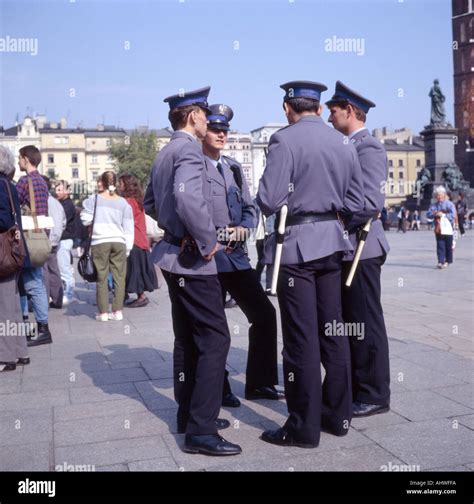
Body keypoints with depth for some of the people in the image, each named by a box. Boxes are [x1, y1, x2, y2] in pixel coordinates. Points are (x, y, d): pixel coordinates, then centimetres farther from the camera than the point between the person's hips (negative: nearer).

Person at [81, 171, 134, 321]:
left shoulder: (94, 199, 1)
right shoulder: (123, 203, 7)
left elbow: (86, 220, -1)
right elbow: (128, 228, 6)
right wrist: (128, 247, 11)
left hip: (100, 242, -1)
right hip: (119, 242, 1)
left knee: (102, 278, 4)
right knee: (119, 277, 7)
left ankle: (103, 312, 5)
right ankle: (117, 311, 7)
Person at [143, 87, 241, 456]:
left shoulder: (164, 154, 16)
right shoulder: (189, 149, -15)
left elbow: (150, 203, 26)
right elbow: (187, 197, -32)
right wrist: (207, 240, -22)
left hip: (174, 254, 10)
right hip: (193, 259, -10)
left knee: (188, 339, 16)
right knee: (215, 339, -7)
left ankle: (189, 414, 26)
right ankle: (201, 430, -5)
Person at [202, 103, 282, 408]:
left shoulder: (234, 168, 17)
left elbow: (249, 206, 16)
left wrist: (244, 228, -4)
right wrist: (212, 237, -18)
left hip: (237, 256, 7)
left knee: (264, 314, 6)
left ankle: (259, 383, 21)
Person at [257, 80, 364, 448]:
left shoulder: (285, 139, -10)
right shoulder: (344, 143, 9)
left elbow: (269, 200, -17)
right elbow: (355, 203, 9)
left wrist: (274, 204, 5)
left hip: (297, 244, -6)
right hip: (332, 241, 6)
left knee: (301, 336, 0)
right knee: (332, 329, 14)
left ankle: (304, 428, 9)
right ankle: (338, 414, 25)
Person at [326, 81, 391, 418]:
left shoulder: (368, 147, -12)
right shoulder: (350, 147, 17)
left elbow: (371, 203, -22)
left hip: (360, 249, -10)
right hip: (345, 249, 10)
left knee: (366, 324, -1)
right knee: (349, 322, 15)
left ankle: (375, 395, 11)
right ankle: (354, 388, 26)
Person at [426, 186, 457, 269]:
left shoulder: (450, 204, -2)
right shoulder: (434, 205, 8)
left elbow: (453, 215, -10)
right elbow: (428, 214, 2)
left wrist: (443, 215, -19)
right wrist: (434, 214, -16)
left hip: (448, 229, -2)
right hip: (438, 229, 2)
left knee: (448, 246, 7)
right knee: (440, 246, -3)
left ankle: (447, 261, 20)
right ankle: (441, 261, -5)